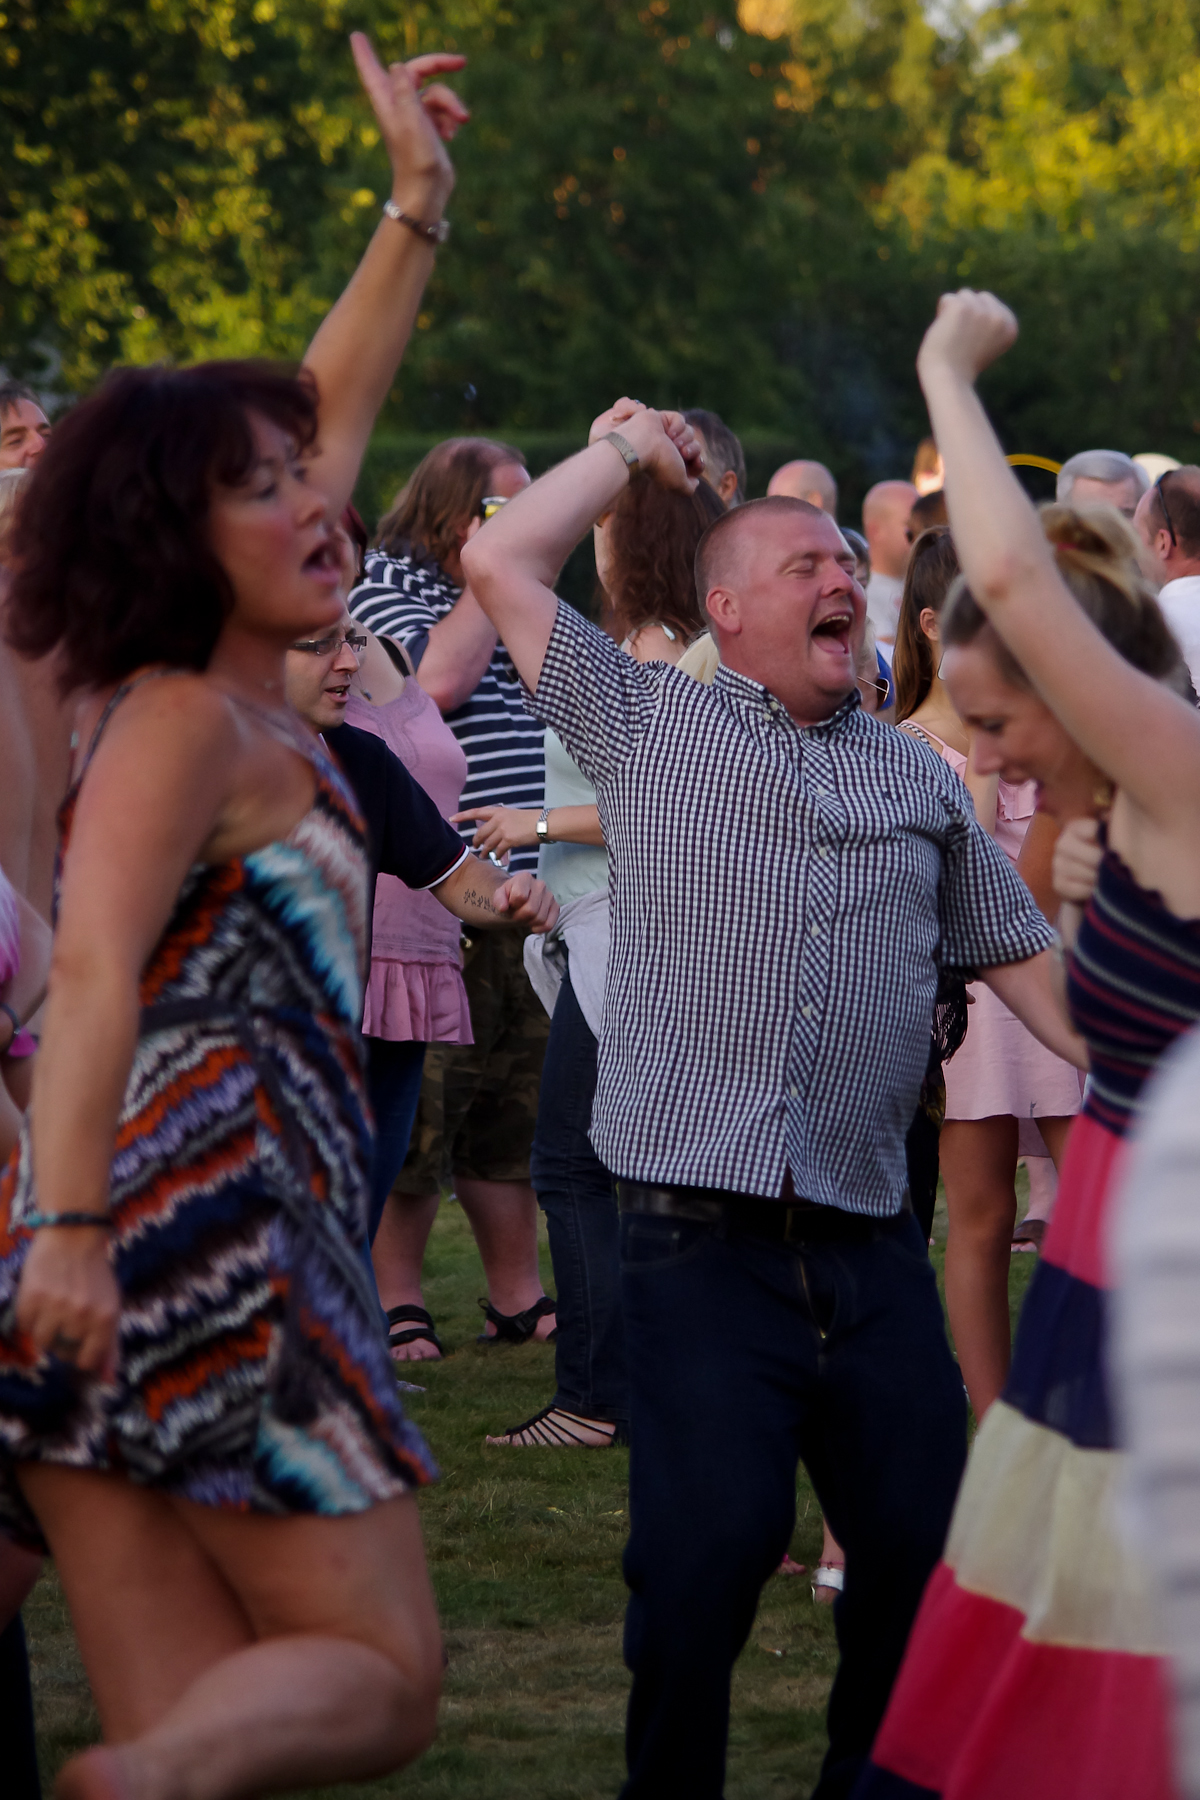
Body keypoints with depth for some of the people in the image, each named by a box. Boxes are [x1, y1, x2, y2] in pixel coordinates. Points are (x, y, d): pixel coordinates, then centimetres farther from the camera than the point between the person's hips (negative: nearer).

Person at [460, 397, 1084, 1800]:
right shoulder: (649, 723, 10)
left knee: (923, 1547, 1)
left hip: (871, 1249, 4)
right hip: (699, 1245, -4)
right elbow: (500, 565, 6)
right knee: (711, 1544, -14)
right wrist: (630, 452, 17)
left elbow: (1018, 953, 21)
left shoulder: (916, 776, 19)